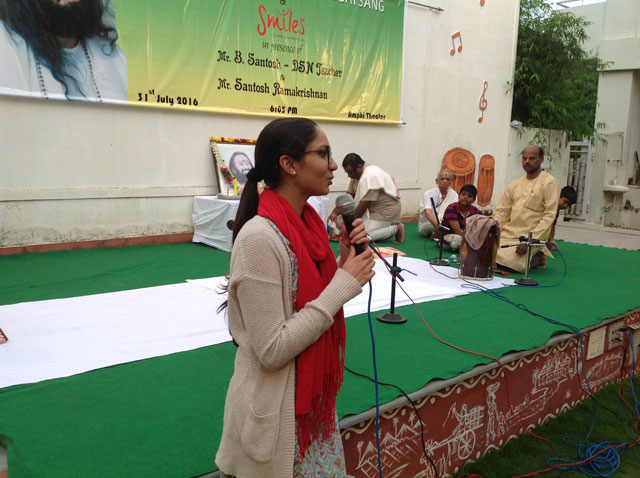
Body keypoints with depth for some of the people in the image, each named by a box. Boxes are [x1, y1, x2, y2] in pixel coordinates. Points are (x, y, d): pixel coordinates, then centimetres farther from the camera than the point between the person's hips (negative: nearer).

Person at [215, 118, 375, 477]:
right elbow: (272, 351, -25)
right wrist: (344, 284, -23)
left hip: (316, 398, 8)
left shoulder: (308, 222, 1)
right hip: (278, 411, -8)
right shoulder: (259, 238, -24)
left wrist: (345, 262, -5)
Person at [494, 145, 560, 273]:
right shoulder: (515, 184, 16)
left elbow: (549, 216, -12)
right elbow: (501, 211, 15)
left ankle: (534, 257, 5)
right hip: (507, 234, 6)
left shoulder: (549, 182, -4)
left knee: (508, 263, -28)